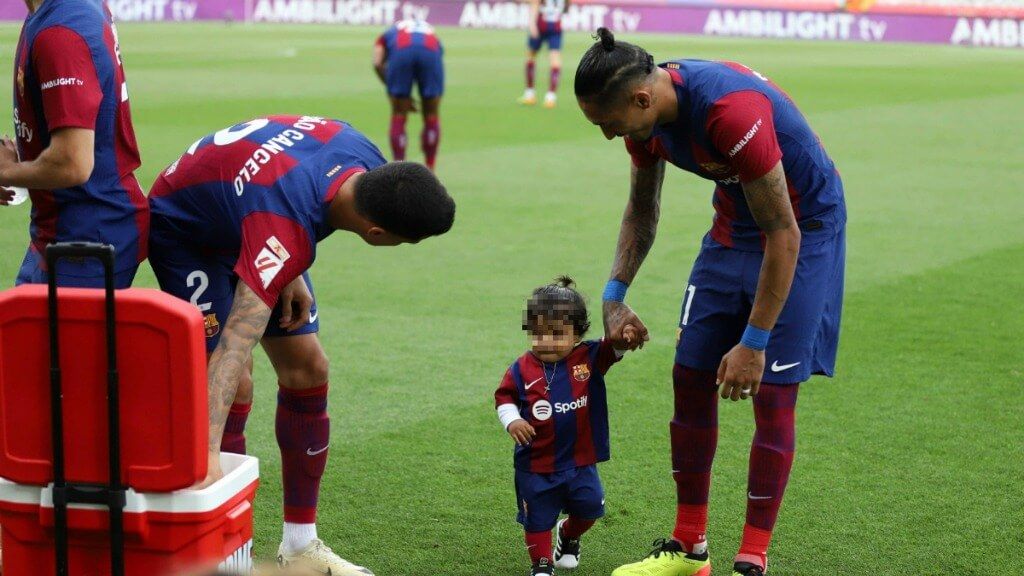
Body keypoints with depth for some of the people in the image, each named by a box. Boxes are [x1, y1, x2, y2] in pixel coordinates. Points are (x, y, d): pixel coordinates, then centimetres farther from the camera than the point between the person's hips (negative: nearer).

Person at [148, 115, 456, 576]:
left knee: (308, 369, 4)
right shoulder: (286, 229, -44)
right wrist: (209, 451, -58)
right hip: (185, 232, -8)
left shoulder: (362, 157, -23)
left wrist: (291, 274, -6)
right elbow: (235, 344, -50)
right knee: (234, 386, -18)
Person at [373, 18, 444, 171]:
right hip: (430, 52, 1)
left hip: (401, 51, -1)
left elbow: (378, 64, 16)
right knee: (432, 116, 17)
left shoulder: (388, 34, 37)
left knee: (398, 117, 13)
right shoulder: (431, 32, 43)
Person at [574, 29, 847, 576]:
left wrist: (754, 342, -25)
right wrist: (614, 297, 2)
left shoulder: (732, 113, -36)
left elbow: (783, 237, -29)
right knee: (690, 377, 5)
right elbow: (642, 209, 9)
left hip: (805, 228, -7)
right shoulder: (645, 109, -10)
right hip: (732, 225, 8)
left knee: (773, 393, -8)